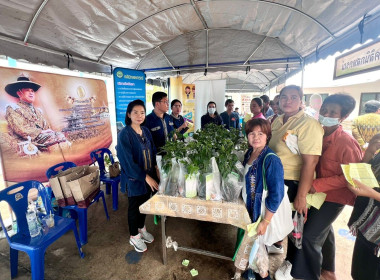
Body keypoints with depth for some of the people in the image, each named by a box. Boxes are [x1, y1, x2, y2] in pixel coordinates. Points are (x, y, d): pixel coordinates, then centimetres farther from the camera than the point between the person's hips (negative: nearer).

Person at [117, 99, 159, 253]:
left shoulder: (145, 131, 3)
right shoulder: (124, 134, -18)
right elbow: (128, 161, -22)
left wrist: (156, 169, -5)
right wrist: (146, 177, -21)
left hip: (148, 176, 6)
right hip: (134, 179, -6)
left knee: (144, 203, 21)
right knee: (135, 206, 12)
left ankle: (141, 229, 46)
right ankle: (134, 237, 36)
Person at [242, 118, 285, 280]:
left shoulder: (271, 160, -23)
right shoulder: (249, 153, -2)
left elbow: (276, 195, -21)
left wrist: (265, 222, -18)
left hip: (262, 211, -6)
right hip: (248, 207, 6)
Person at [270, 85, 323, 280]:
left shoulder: (308, 125, -20)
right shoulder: (278, 121, 5)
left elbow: (310, 162, -24)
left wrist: (301, 196, -24)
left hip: (292, 183, -7)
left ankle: (292, 263, 40)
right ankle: (277, 245, 53)